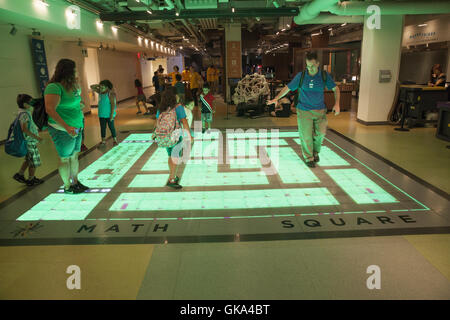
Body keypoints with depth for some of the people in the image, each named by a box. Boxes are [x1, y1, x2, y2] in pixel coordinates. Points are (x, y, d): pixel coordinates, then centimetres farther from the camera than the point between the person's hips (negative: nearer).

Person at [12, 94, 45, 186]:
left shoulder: (25, 113, 9)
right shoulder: (25, 114, -20)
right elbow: (24, 129, -28)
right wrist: (36, 137, -27)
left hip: (29, 141, 9)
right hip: (30, 141, -9)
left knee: (29, 160, 23)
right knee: (34, 161, 5)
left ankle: (20, 174, 31)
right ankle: (31, 180, 18)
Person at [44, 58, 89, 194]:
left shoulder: (72, 86, 10)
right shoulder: (54, 87, -18)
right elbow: (50, 109, -26)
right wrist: (67, 127, -32)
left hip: (76, 128, 8)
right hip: (62, 130, -8)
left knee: (74, 155, 16)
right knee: (65, 158, 5)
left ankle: (75, 182, 29)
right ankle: (67, 187, 19)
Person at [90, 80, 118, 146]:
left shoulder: (110, 94, -15)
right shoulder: (100, 92, 6)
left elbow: (113, 104, -18)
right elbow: (92, 87, 17)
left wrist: (112, 115, -21)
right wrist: (99, 85, 1)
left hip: (109, 115, -6)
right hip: (101, 115, 6)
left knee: (111, 127, 3)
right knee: (102, 128, 10)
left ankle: (115, 141, 14)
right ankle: (103, 141, 19)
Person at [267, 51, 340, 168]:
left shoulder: (324, 75, -3)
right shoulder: (301, 76, -6)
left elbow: (335, 89, 6)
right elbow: (287, 88, 1)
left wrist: (337, 104, -7)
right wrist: (276, 98, -11)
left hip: (320, 110, 1)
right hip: (304, 111, -1)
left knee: (320, 133, -3)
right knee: (306, 135, -1)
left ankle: (315, 152, 26)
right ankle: (308, 158, 17)